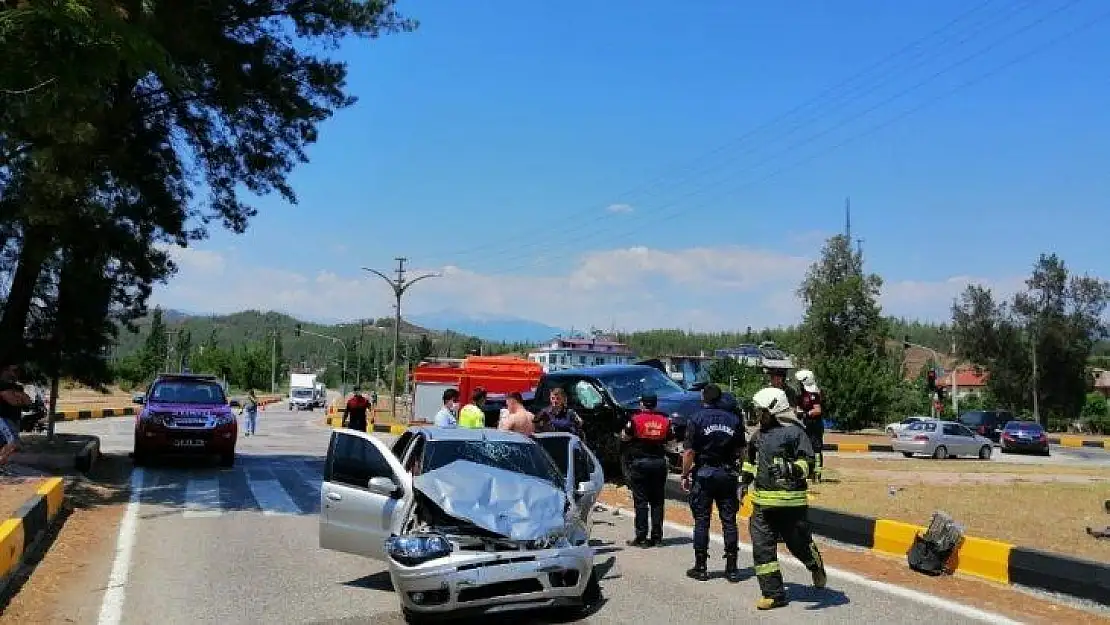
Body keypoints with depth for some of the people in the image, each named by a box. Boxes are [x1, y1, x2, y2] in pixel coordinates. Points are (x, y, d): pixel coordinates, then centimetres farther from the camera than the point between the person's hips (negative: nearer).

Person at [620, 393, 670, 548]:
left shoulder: (636, 419, -8)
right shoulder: (665, 420, 2)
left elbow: (625, 437, -2)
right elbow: (669, 440, 7)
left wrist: (623, 431, 18)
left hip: (639, 462, -3)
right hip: (659, 462, 3)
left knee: (640, 501, 1)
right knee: (657, 501, 9)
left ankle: (641, 537, 0)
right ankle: (656, 537, 10)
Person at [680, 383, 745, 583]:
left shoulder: (697, 419, -6)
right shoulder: (734, 419, 3)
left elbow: (689, 452, -10)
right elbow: (740, 450, 6)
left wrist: (685, 476, -3)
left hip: (703, 474, -3)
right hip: (728, 474, 3)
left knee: (701, 521, 4)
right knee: (729, 521, 7)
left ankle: (700, 567, 6)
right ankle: (732, 568, 10)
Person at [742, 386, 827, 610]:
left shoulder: (794, 432, -10)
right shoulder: (759, 434, 14)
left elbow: (807, 461, -16)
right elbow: (750, 459, 30)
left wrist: (793, 469, -33)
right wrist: (745, 481, 30)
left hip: (790, 501, -6)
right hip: (762, 501, 7)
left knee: (799, 543, 7)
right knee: (762, 547, 1)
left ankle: (817, 568, 40)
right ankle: (773, 594, 9)